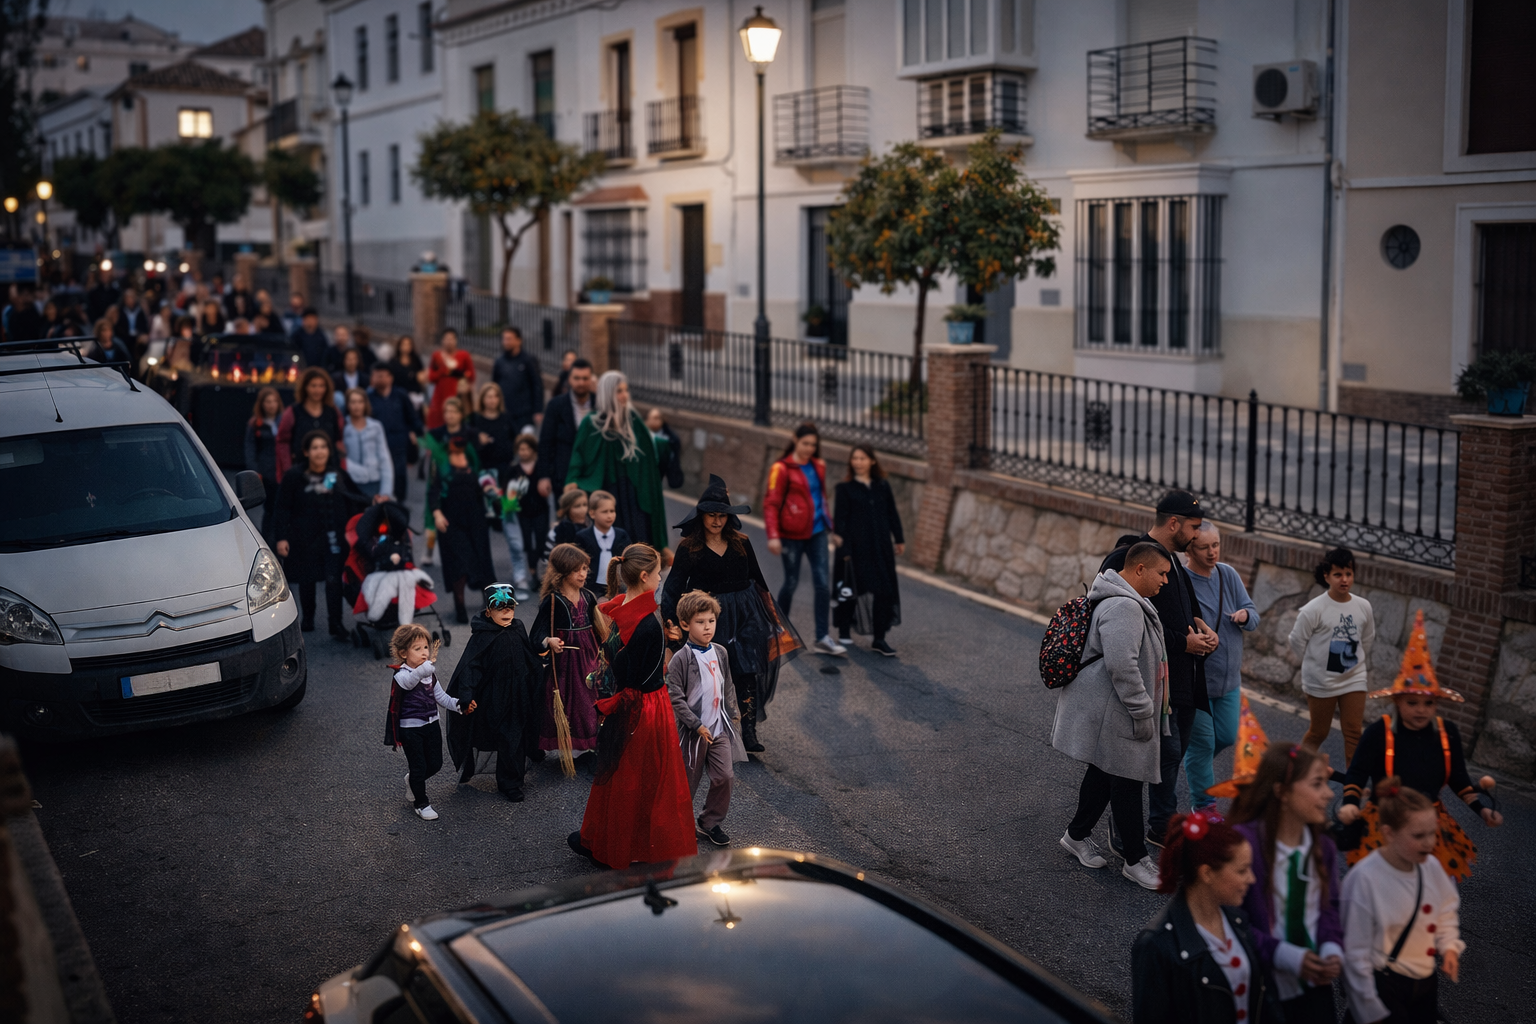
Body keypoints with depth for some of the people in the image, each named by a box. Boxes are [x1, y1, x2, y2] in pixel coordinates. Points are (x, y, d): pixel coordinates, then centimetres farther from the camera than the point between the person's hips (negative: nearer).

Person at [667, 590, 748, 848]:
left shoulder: (720, 653, 5)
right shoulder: (681, 659, -14)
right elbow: (675, 697, -15)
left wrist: (733, 714, 15)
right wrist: (697, 725, -17)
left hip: (719, 728, 5)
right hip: (692, 730, -5)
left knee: (725, 776, -1)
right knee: (688, 779, 6)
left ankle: (710, 823, 17)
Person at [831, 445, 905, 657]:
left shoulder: (883, 486, 8)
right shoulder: (845, 488, -2)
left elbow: (892, 514, 13)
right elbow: (840, 520, -5)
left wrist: (899, 539, 11)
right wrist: (843, 548, -11)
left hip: (880, 547, 3)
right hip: (856, 547, -3)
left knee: (883, 591, 1)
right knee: (851, 590, 7)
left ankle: (879, 639, 8)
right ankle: (844, 631, 26)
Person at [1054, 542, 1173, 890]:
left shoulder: (1130, 603, 15)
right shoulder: (1123, 607, -23)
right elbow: (1122, 666, -30)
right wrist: (1143, 712, -23)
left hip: (1111, 711, 11)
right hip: (1112, 713, -11)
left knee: (1103, 773, 20)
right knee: (1127, 782, -3)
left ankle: (1077, 835, 34)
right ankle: (1136, 860, 6)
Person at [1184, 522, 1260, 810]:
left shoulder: (1228, 575, 3)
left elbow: (1254, 615, 8)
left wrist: (1245, 615, -15)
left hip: (1229, 676, 6)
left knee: (1227, 737, 14)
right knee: (1202, 742, 2)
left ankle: (1194, 763, 42)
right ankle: (1203, 806, 16)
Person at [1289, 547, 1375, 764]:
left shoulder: (1363, 607, -4)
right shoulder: (1313, 609, -17)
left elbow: (1367, 639, 12)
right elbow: (1297, 641, -8)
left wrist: (1354, 662, 11)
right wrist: (1315, 665, 2)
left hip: (1354, 679, 3)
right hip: (1321, 681, -3)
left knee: (1354, 732, 2)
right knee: (1319, 732, 11)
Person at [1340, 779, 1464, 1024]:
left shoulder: (1431, 867, -4)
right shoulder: (1364, 878, -23)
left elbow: (1447, 911, 17)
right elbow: (1355, 952, -17)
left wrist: (1449, 946, -2)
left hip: (1425, 983, 6)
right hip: (1384, 985, -6)